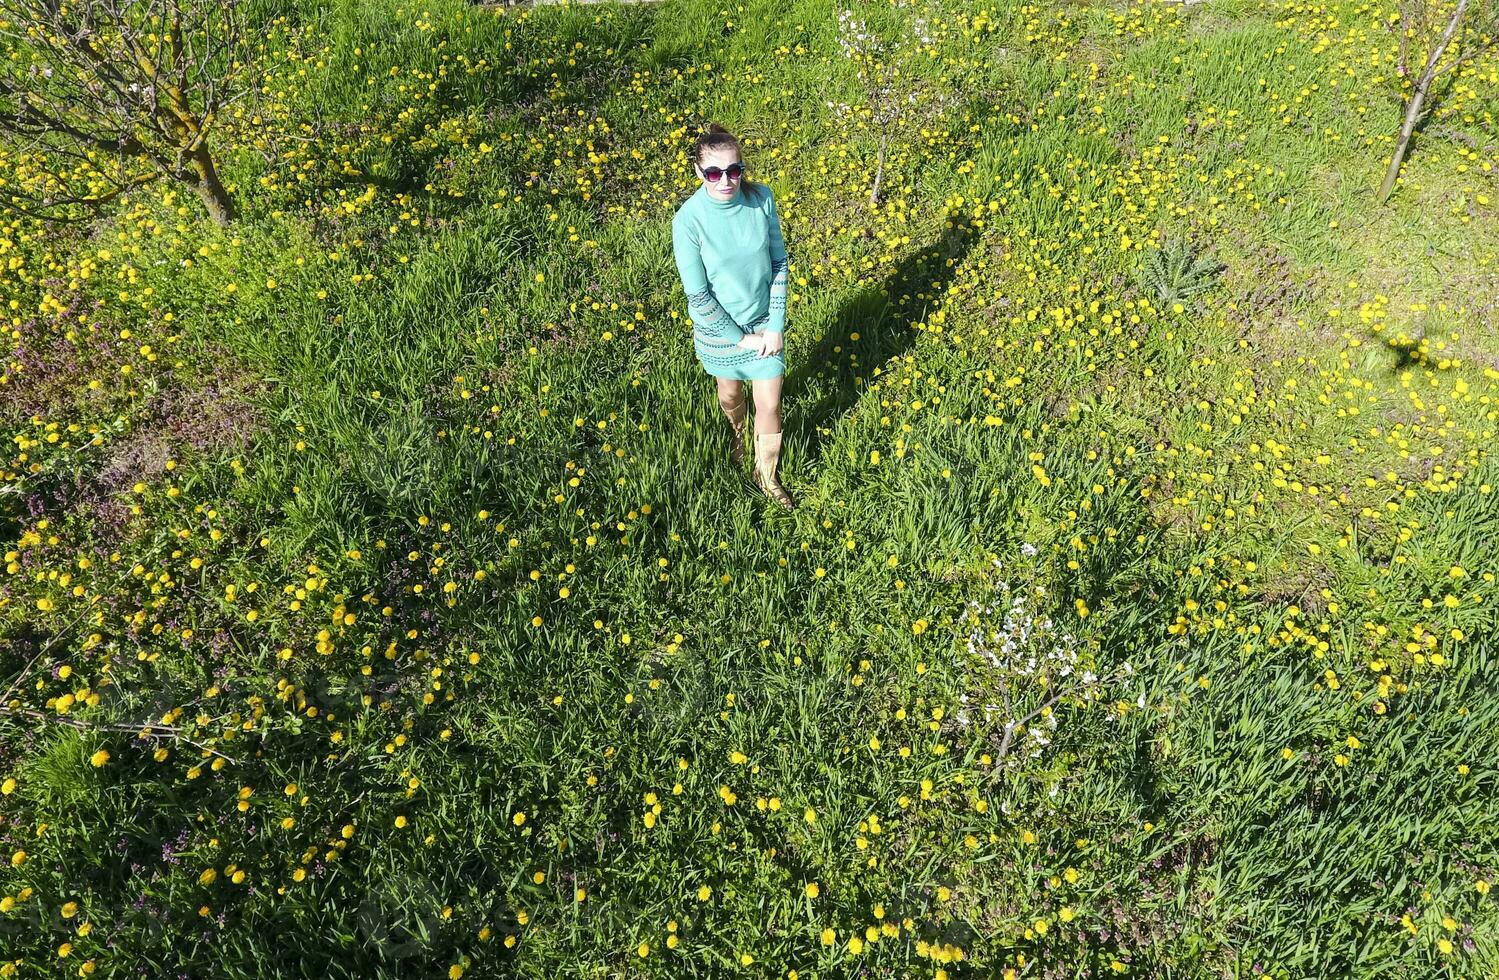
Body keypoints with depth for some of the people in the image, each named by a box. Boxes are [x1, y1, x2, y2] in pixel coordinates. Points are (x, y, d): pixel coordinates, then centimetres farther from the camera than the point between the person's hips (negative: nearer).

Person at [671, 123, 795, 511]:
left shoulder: (761, 198, -17)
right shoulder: (689, 219, -26)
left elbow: (779, 263, -7)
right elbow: (697, 294, -19)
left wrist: (776, 325, -10)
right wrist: (740, 337, -14)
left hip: (765, 321, 2)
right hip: (719, 327, -2)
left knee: (770, 404, 10)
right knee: (731, 392, 25)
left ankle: (766, 474, 37)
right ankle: (736, 433, 60)